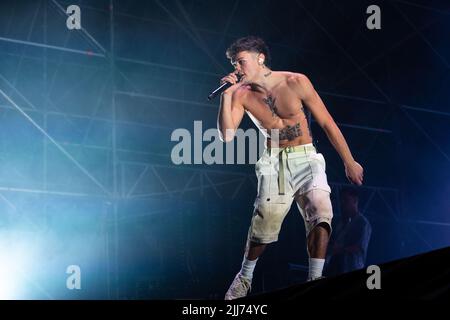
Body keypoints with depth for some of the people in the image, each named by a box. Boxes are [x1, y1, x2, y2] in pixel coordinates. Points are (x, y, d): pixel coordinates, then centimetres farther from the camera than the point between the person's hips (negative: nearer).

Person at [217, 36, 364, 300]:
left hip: (306, 159, -1)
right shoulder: (242, 94, 0)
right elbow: (227, 135, -9)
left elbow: (327, 123, -4)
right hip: (274, 163, 1)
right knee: (266, 219, -16)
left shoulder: (295, 83, -9)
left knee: (320, 212, -24)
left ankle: (315, 279, -20)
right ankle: (245, 277, 7)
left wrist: (349, 162, -1)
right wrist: (227, 95, -16)